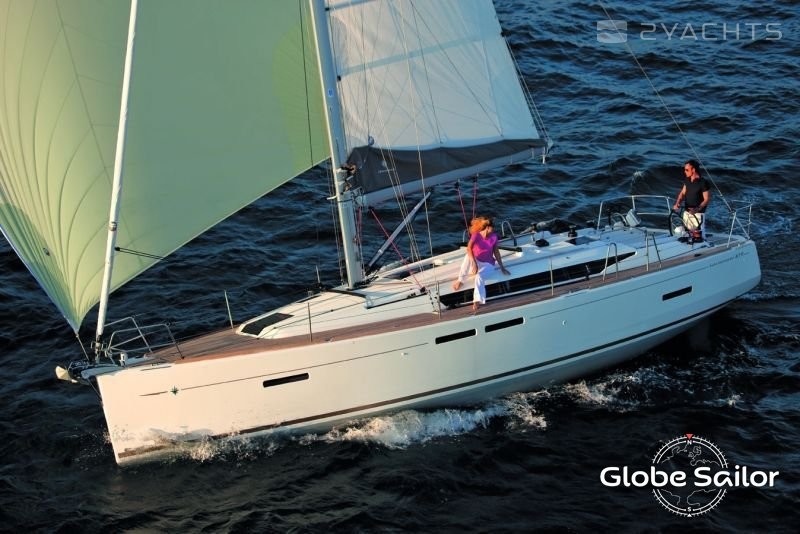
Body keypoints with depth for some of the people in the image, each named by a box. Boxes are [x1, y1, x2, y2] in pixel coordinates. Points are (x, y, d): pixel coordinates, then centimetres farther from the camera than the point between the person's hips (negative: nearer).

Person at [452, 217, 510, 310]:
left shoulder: (494, 237, -5)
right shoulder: (476, 235, -13)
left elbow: (496, 252, 3)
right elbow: (469, 249, -28)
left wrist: (502, 268, 2)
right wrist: (474, 263, -41)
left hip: (488, 264, 0)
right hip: (476, 263, 0)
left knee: (479, 276, -34)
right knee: (468, 256, -35)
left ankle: (477, 301, -45)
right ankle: (461, 280, -27)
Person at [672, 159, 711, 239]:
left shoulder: (703, 182, -15)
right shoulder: (687, 180, 5)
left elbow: (707, 199, -13)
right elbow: (683, 193, 15)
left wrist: (697, 209, -27)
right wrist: (677, 203, -4)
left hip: (698, 214, -7)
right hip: (687, 212, 7)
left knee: (699, 236, -7)